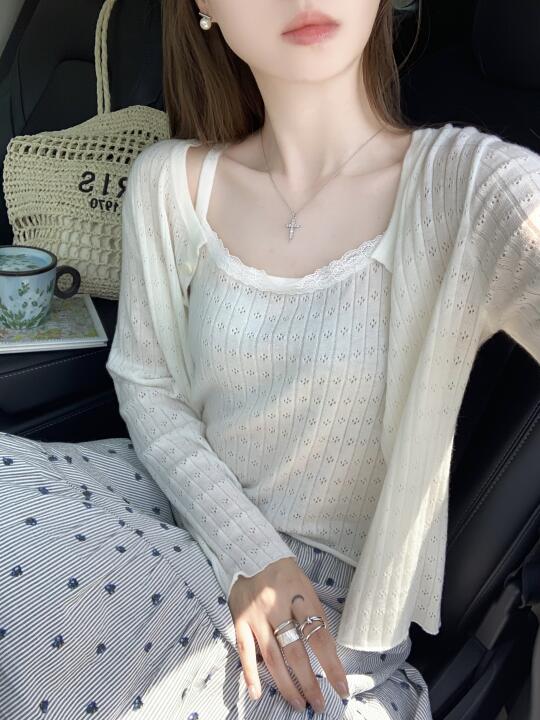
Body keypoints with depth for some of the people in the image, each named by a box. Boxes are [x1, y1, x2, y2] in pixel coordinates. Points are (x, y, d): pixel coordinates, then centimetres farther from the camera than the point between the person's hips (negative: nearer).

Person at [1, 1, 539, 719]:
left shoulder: (472, 184, -15)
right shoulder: (168, 183, -4)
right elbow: (145, 383, 0)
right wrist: (246, 552, -13)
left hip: (330, 592, -2)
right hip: (179, 498, 3)